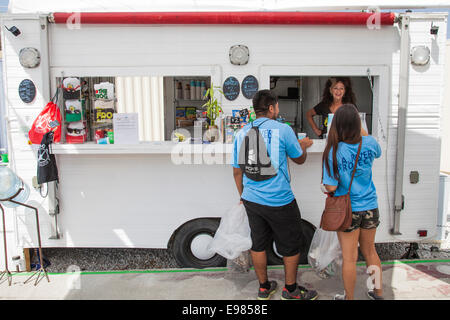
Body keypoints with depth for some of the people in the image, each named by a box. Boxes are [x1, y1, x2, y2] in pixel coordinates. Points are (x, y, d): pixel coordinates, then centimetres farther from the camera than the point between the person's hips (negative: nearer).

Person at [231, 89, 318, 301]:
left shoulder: (242, 133, 3)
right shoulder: (282, 129, -10)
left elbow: (237, 171, 9)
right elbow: (300, 159, 4)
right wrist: (303, 146, 26)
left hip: (251, 200, 5)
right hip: (279, 201, -5)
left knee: (258, 244, 17)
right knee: (291, 245, 14)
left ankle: (264, 287, 33)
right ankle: (290, 290, 30)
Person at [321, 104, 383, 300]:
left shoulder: (334, 151, -20)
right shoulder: (369, 143, -9)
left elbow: (331, 187, -20)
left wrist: (326, 181, 1)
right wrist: (362, 132, 18)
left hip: (348, 210, -4)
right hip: (370, 207, 5)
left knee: (349, 258, 10)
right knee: (369, 250, 24)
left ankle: (349, 297, 28)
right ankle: (378, 293, 40)